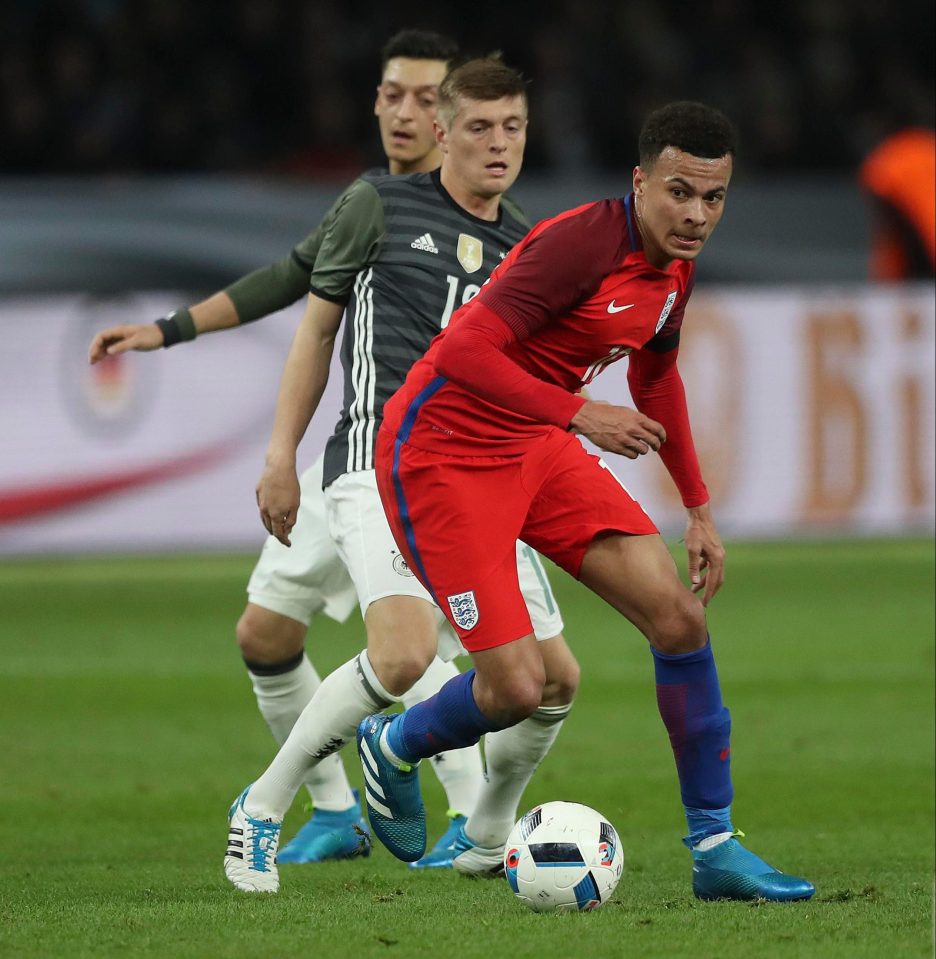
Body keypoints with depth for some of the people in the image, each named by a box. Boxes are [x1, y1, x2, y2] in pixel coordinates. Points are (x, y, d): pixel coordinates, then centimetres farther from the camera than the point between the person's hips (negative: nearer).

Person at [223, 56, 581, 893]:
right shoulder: (381, 206, 4)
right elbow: (318, 326, 10)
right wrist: (281, 456, 6)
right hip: (381, 465, -5)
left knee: (554, 677, -1)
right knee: (406, 652, -28)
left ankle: (486, 840, 26)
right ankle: (262, 809, -10)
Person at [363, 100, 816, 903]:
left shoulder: (674, 266, 3)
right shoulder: (586, 242, -24)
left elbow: (655, 376, 23)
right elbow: (462, 352, -30)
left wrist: (698, 510, 23)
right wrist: (578, 414, -34)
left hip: (537, 447, 8)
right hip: (443, 452, -8)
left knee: (680, 615, -6)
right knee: (516, 688, -12)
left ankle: (716, 851, 2)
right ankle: (393, 748, 23)